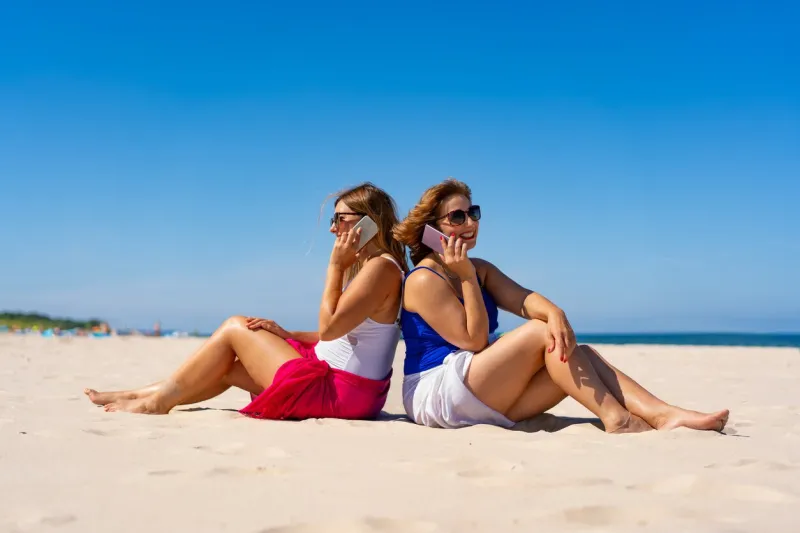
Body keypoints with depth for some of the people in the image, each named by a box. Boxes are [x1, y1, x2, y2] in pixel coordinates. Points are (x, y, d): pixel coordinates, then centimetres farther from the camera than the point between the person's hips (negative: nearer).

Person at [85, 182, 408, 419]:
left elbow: (329, 328, -22)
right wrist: (284, 334, 5)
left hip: (338, 392, -9)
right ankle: (144, 396, 21)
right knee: (229, 364, 13)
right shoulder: (365, 265, 16)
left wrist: (336, 266, -14)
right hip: (348, 390, 9)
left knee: (235, 327, 0)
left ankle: (158, 401, 10)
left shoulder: (381, 267, -16)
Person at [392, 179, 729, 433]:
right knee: (543, 332, -20)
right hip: (436, 394, -8)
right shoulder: (424, 280, -10)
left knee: (574, 353, -9)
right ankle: (615, 419, -24)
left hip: (485, 404, 8)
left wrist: (554, 312, -26)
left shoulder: (481, 269, 16)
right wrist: (466, 278, -17)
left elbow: (521, 298, -4)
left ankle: (663, 415, -23)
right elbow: (475, 341, -15)